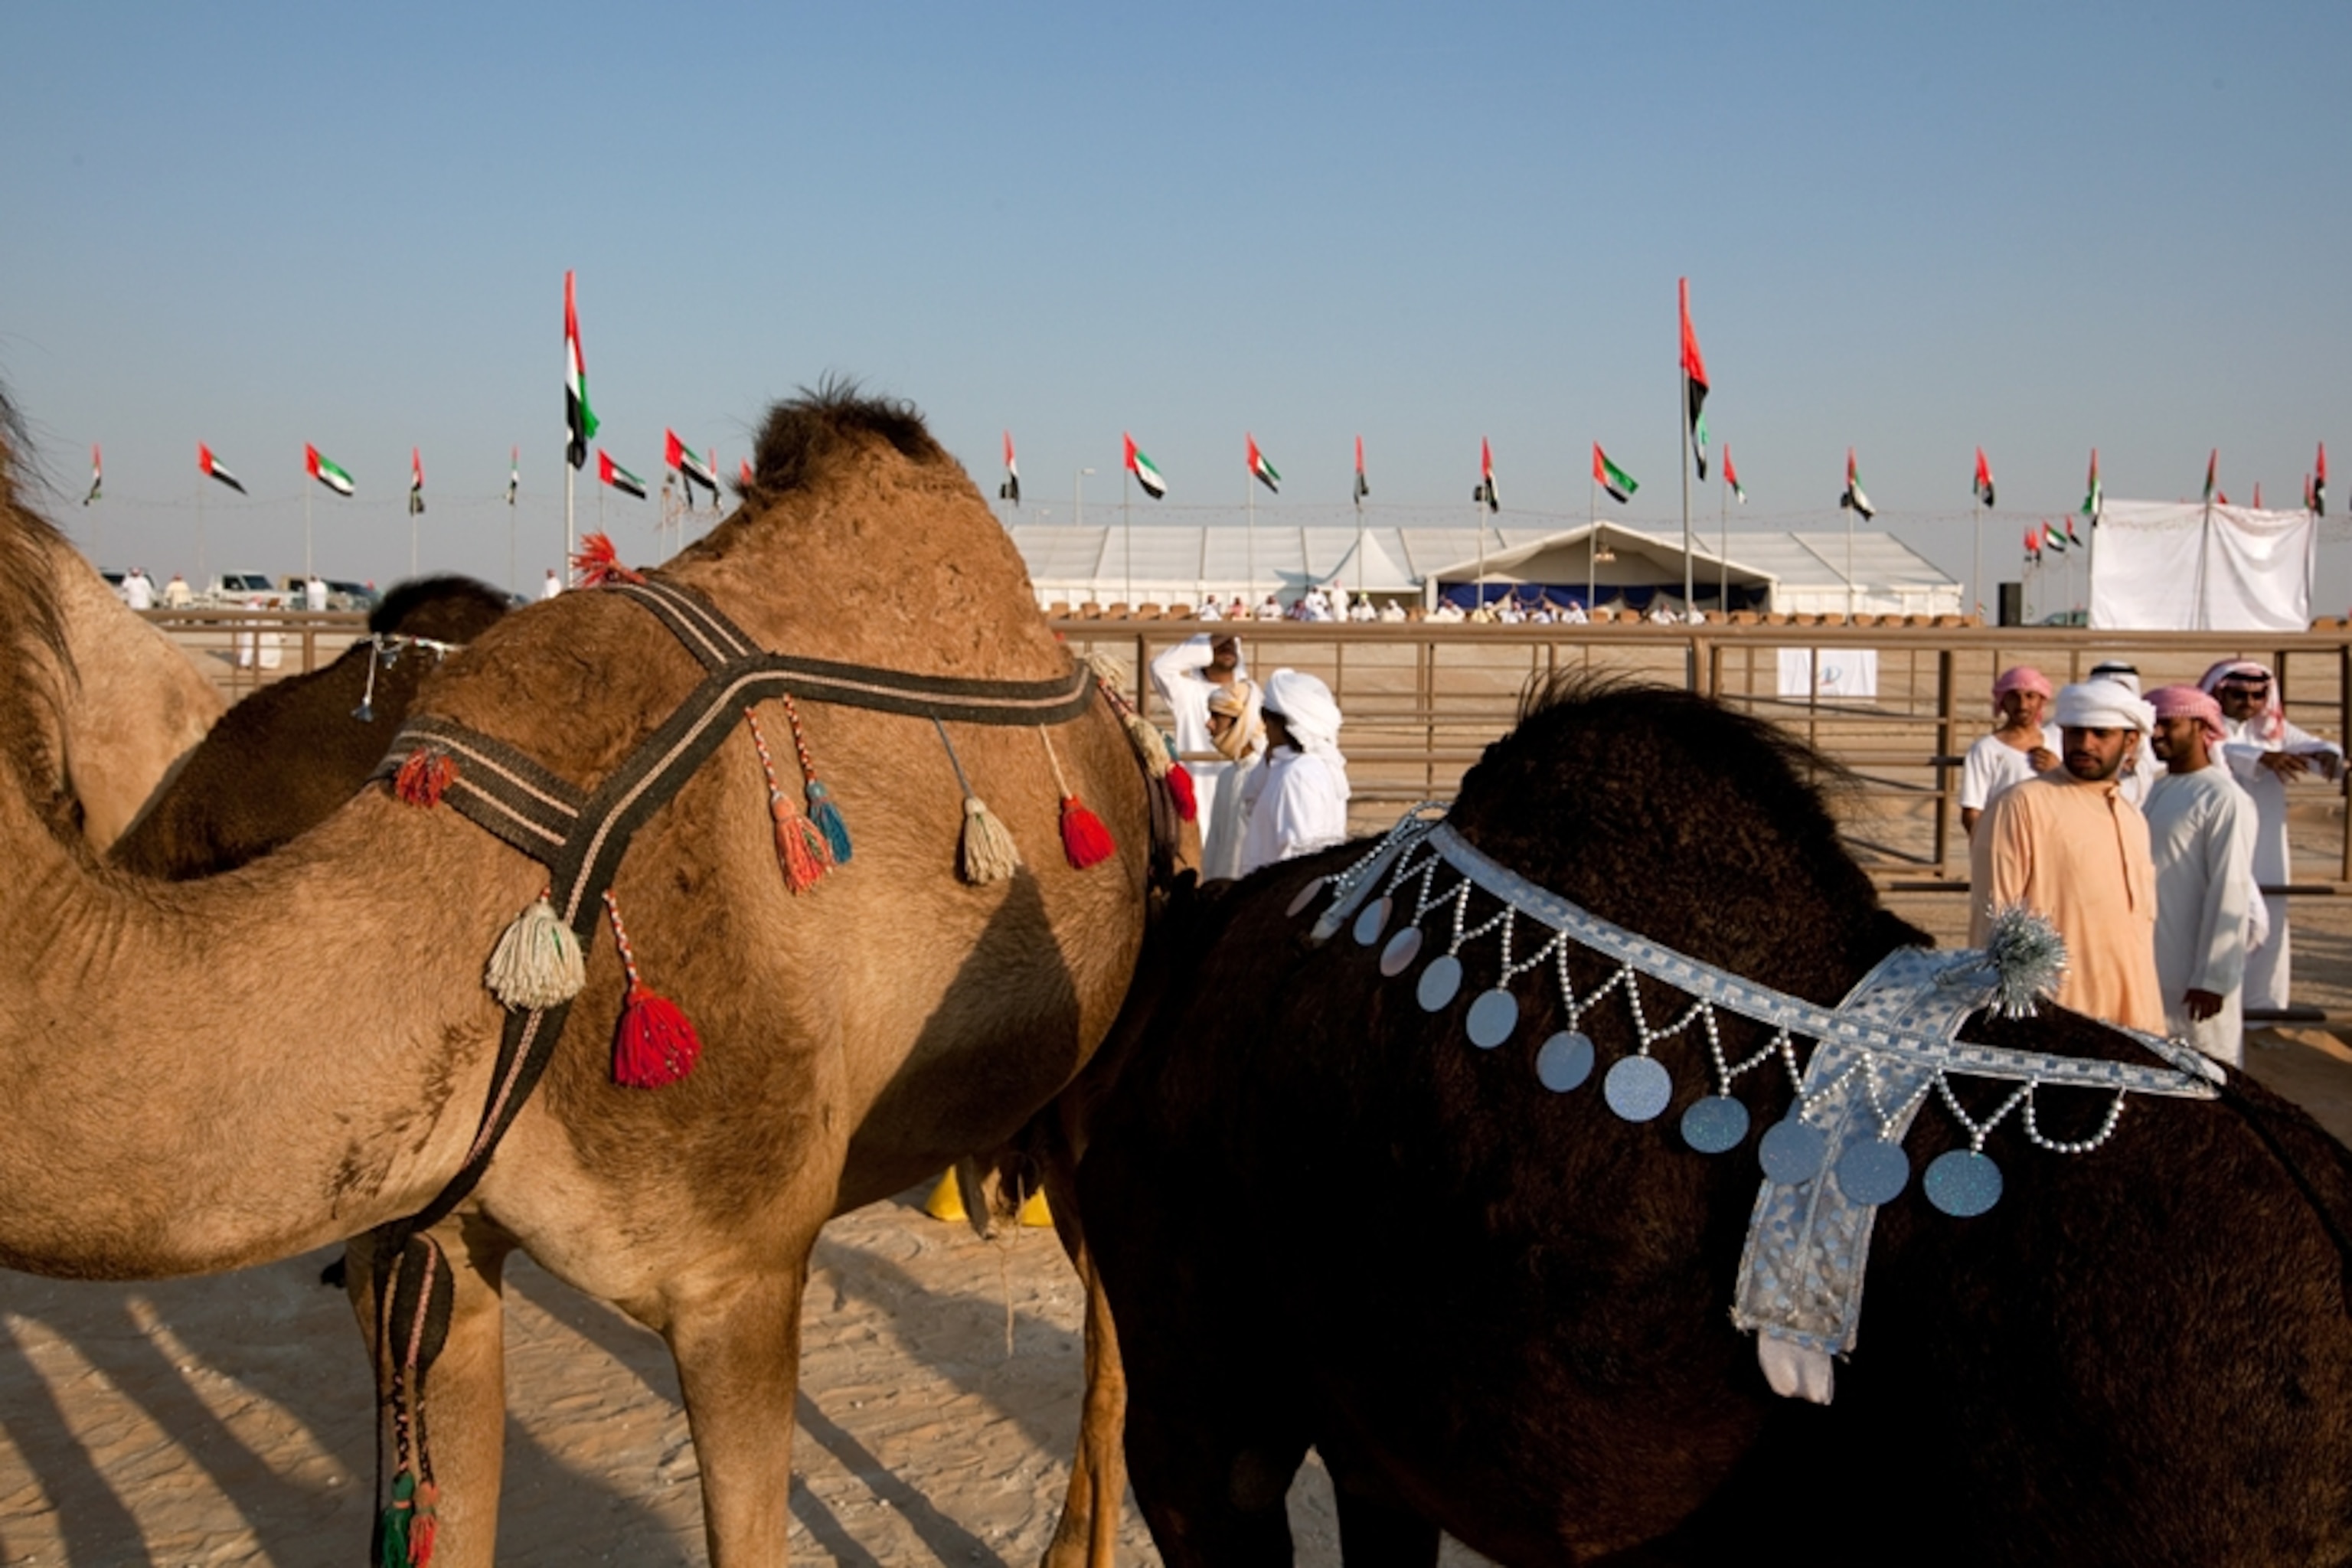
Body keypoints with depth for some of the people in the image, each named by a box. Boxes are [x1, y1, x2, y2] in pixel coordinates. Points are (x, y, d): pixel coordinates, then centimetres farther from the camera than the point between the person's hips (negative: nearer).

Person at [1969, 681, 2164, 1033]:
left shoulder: (2134, 819, 17)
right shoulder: (2022, 805, -6)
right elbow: (1994, 921, -8)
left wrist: (2151, 1020, 19)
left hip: (2132, 1024, 7)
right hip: (2049, 1023, -7)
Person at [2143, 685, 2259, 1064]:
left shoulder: (2224, 799, -12)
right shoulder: (2155, 790, 12)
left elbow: (2230, 892, -16)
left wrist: (2213, 978, -18)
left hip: (2193, 975, -8)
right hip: (2145, 965, 8)